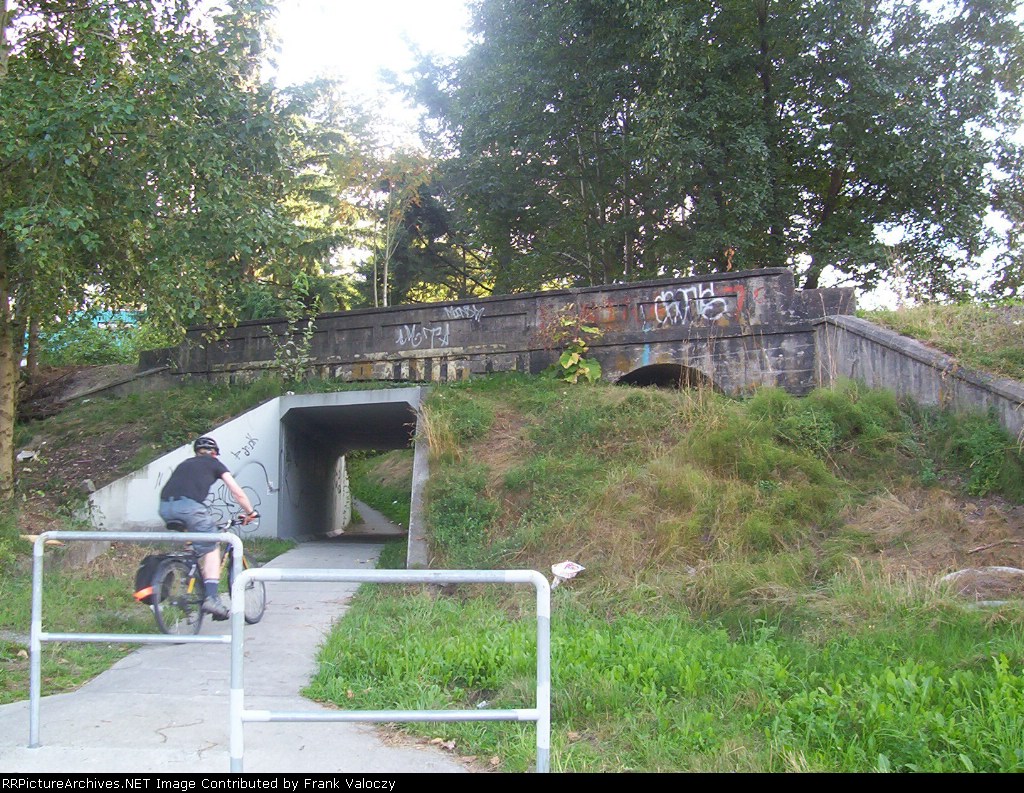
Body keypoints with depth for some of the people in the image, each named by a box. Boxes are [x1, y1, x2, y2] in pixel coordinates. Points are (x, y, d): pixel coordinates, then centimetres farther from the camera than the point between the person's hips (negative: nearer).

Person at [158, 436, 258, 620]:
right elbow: (238, 493, 19)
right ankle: (211, 598, -7)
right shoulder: (214, 463, 22)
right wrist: (250, 513, 33)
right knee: (211, 551, 5)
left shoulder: (185, 463, 34)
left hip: (165, 507, 5)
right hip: (190, 506, -5)